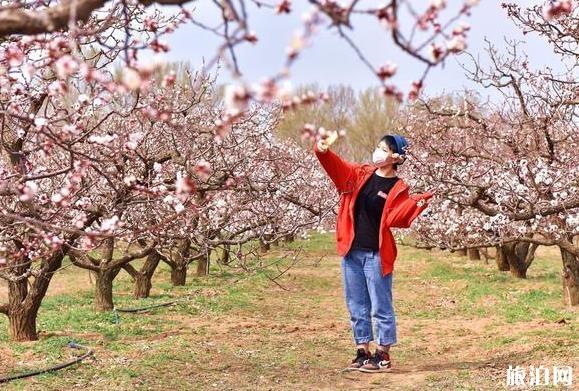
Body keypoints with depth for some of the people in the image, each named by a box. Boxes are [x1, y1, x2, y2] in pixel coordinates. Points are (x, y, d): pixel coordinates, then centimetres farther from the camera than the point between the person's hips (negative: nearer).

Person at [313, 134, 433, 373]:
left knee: (380, 307, 2)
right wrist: (322, 151, -18)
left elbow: (395, 219, -15)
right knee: (356, 306, 12)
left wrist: (415, 205, -30)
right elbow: (336, 166, 1)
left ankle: (383, 356, 12)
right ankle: (362, 352, 22)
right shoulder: (361, 174, 7)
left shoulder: (398, 189, -6)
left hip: (376, 255, -5)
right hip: (351, 251, 5)